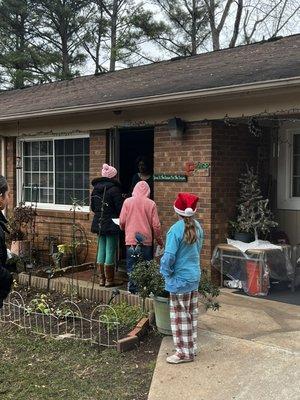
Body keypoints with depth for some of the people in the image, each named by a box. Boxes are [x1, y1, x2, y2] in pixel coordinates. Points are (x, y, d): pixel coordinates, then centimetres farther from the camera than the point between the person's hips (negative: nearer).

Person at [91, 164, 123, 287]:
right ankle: (109, 280, 5)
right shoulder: (114, 189, -14)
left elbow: (92, 207, 14)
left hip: (99, 223, 7)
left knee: (101, 249, 13)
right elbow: (120, 208, -13)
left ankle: (102, 279, 18)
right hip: (111, 224, -6)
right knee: (110, 251, 0)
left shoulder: (95, 189, 7)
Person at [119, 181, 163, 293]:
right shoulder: (151, 204, -4)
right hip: (146, 240, 0)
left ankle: (132, 288, 9)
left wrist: (124, 229, 24)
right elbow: (156, 225, -2)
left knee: (131, 266, 8)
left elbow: (122, 221, 1)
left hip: (131, 239, 0)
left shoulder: (127, 201, -2)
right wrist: (159, 240, 11)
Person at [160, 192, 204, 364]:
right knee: (192, 313, 17)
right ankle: (192, 347, 28)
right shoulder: (198, 227, 0)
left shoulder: (176, 229, -21)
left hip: (180, 279, -7)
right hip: (195, 276, 7)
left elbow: (169, 256, -23)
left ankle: (185, 352, 13)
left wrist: (166, 273, -7)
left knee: (180, 316, 5)